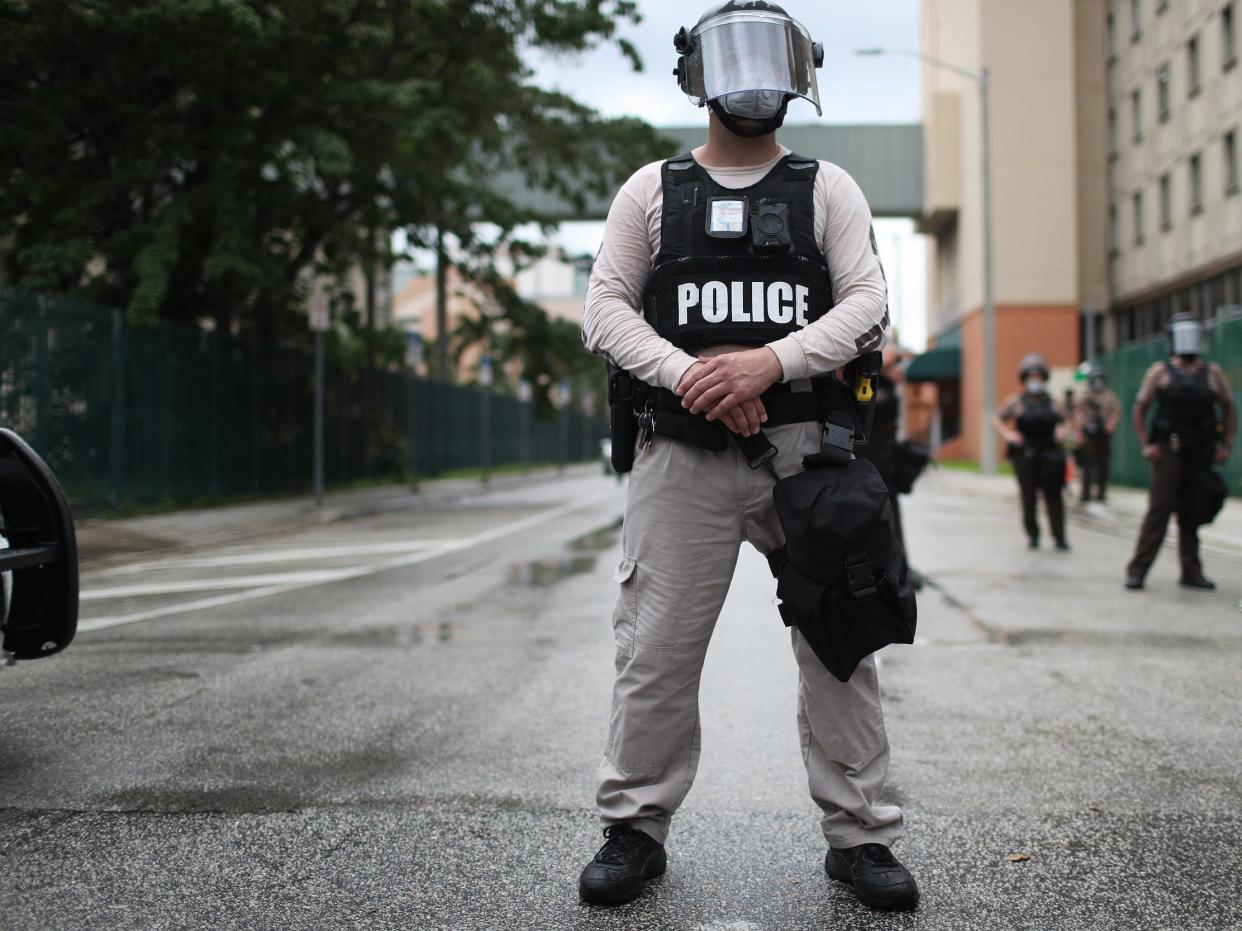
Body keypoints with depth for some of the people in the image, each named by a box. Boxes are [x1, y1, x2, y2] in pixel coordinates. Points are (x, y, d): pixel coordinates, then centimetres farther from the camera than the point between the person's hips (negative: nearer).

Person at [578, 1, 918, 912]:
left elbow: (869, 305, 0)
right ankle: (635, 830, 16)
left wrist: (772, 362, -17)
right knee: (656, 651, 1)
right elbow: (606, 307, 3)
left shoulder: (828, 189, 11)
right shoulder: (652, 190, 11)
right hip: (683, 455, 0)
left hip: (806, 451, 1)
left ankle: (859, 834, 16)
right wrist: (689, 375, -14)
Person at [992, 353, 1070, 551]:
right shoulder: (1016, 401, 5)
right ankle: (1033, 536, 11)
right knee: (1028, 496, 0)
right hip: (1025, 454, -2)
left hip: (1049, 453, 2)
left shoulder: (1050, 401, 12)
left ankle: (1060, 537, -2)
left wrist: (1059, 432, 7)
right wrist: (1008, 434, -5)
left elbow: (1062, 420, 26)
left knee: (1053, 496, -5)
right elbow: (997, 419, 9)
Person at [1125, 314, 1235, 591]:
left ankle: (1191, 572, 14)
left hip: (1201, 454, 3)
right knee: (1160, 508, -10)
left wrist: (1226, 445, 3)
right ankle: (1137, 570, -10)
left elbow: (1229, 409, 14)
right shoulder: (1160, 372, 4)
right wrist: (1146, 445, -6)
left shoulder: (1212, 373, 10)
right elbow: (1139, 410, 4)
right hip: (1168, 451, -3)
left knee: (1192, 513, 8)